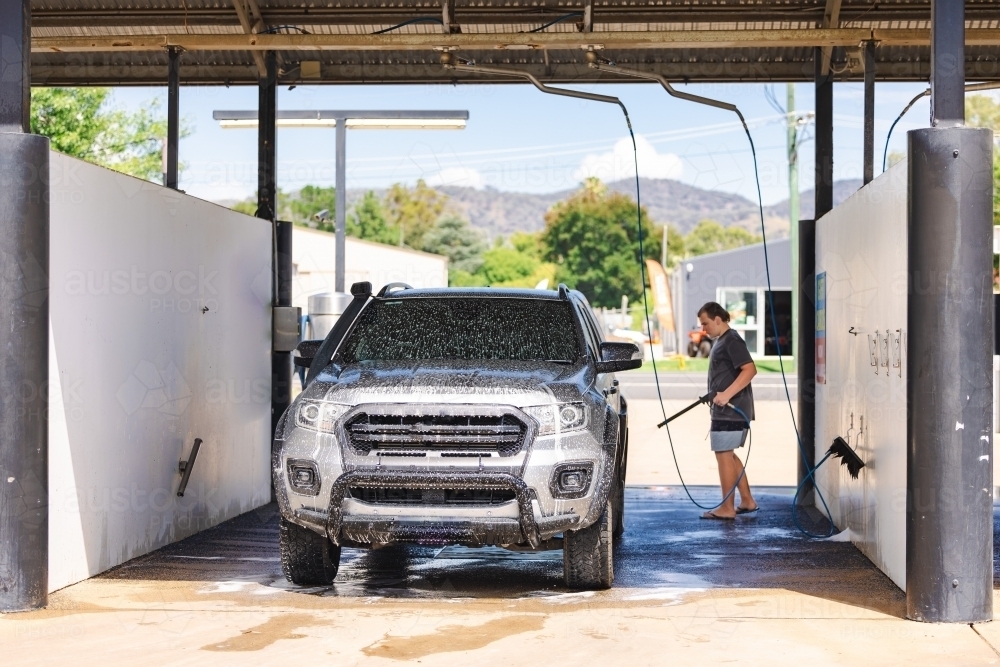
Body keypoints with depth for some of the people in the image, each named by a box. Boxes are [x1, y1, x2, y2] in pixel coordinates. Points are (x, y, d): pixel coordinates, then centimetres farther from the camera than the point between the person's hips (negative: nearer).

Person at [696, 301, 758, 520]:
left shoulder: (732, 341, -14)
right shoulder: (720, 341, 17)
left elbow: (750, 369, -24)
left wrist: (727, 394, -29)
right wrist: (716, 396, 17)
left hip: (731, 409, -11)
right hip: (725, 409, 11)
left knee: (724, 454, -7)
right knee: (729, 455, 15)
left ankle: (727, 508, -3)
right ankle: (747, 501, 22)